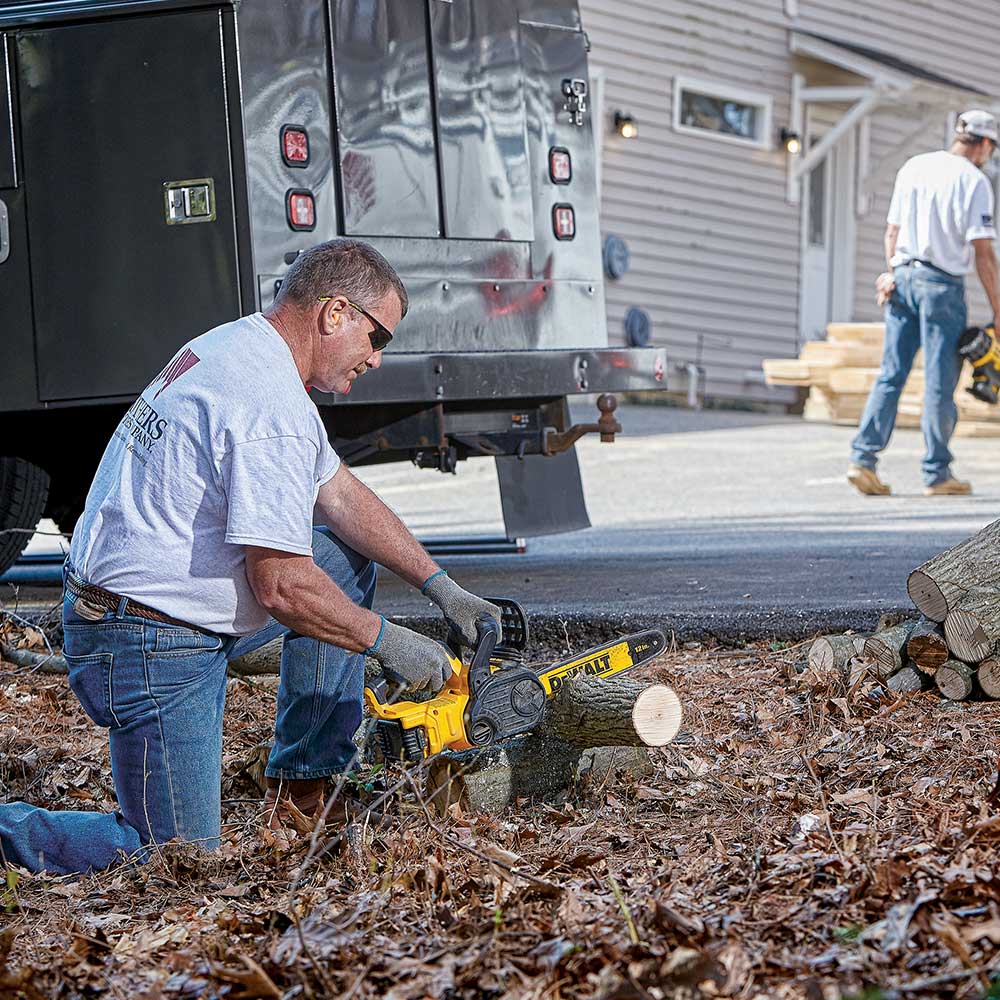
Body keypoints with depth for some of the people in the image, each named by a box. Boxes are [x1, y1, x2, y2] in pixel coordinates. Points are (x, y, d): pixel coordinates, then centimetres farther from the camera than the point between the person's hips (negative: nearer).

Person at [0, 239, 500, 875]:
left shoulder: (237, 348, 11)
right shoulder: (271, 403, -22)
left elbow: (340, 495, 18)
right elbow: (282, 588, -24)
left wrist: (441, 586, 14)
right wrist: (389, 643, -11)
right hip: (150, 652, -11)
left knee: (347, 560, 19)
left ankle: (305, 783, 20)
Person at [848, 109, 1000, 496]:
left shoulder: (912, 167, 12)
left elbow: (892, 230, 13)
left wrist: (893, 272, 13)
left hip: (902, 278, 5)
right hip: (943, 284, -5)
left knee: (890, 374, 8)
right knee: (940, 381, 1)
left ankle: (863, 458, -1)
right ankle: (937, 473, 5)